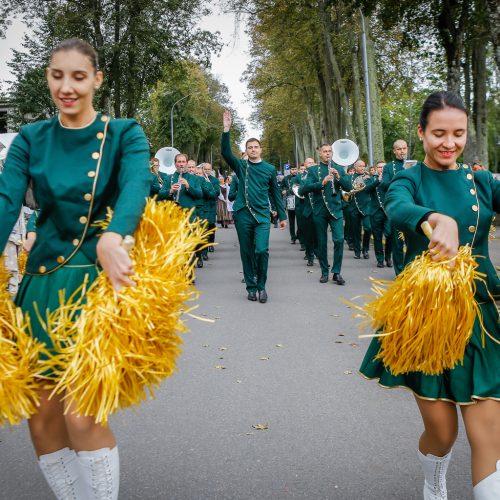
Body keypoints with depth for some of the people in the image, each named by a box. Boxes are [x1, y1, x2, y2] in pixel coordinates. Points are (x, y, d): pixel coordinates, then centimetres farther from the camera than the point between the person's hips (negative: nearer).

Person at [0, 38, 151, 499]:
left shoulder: (124, 134, -2)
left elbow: (136, 187, -23)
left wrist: (111, 239, -44)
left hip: (98, 277, -4)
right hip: (42, 279, 4)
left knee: (81, 414, -12)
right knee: (42, 416, 7)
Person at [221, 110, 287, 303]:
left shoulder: (270, 169, 7)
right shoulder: (241, 166, 6)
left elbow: (275, 193, 11)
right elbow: (225, 152, -9)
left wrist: (282, 216, 9)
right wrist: (226, 130, -19)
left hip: (262, 215, -1)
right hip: (243, 214, 1)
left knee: (261, 250, -13)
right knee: (246, 252, 6)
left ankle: (262, 286, 2)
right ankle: (251, 287, 16)